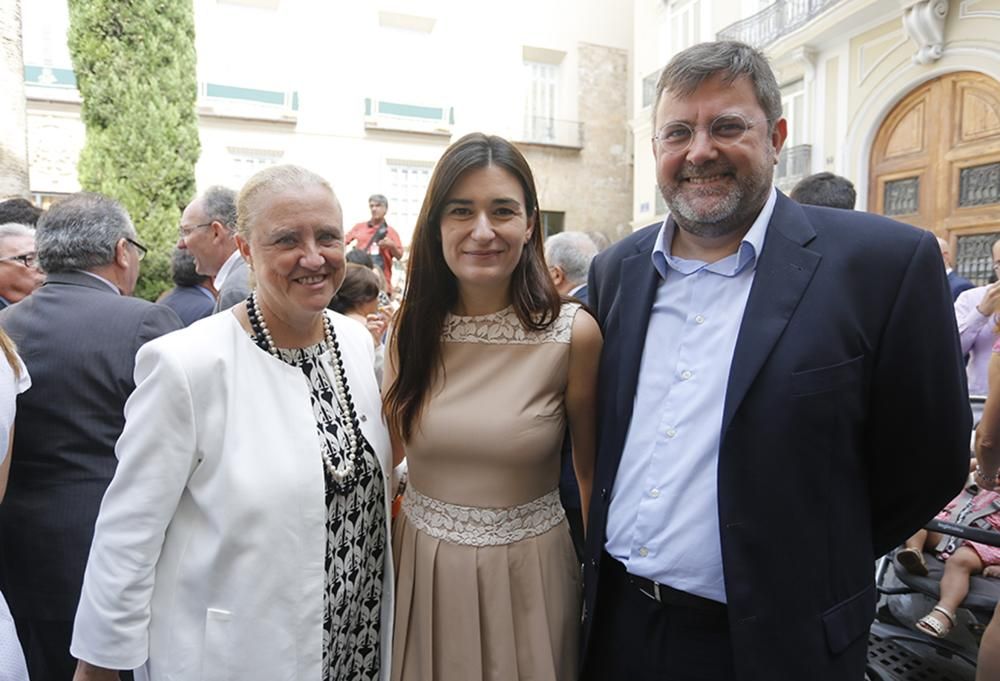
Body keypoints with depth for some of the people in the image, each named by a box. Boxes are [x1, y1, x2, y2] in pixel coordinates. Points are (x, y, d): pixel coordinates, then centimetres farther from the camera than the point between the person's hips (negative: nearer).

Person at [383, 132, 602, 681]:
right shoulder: (409, 328, -6)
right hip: (420, 569, 3)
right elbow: (388, 448, 7)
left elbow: (593, 470, -2)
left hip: (526, 572, -2)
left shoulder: (573, 333, -14)